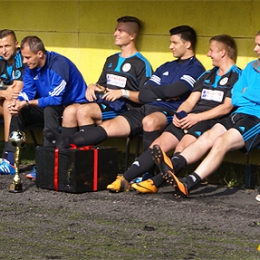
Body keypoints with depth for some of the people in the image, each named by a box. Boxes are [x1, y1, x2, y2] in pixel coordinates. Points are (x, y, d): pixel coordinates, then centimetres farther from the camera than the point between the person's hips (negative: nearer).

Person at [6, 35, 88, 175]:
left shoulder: (58, 64, -26)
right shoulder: (31, 66, -3)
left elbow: (55, 100, -29)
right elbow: (27, 92, -2)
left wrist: (26, 103, -30)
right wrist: (18, 102, -25)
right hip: (48, 106, 8)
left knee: (50, 110, -36)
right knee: (18, 111, -6)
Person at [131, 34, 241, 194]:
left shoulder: (237, 77, 1)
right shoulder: (207, 76, 26)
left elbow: (227, 107, -10)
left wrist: (198, 117, -16)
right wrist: (179, 114, -2)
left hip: (211, 121, -7)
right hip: (188, 120, 7)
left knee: (183, 147, -31)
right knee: (158, 144, -12)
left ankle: (156, 183, -40)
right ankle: (125, 179, -20)